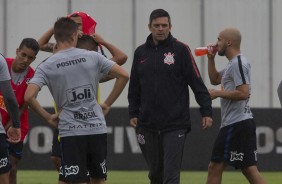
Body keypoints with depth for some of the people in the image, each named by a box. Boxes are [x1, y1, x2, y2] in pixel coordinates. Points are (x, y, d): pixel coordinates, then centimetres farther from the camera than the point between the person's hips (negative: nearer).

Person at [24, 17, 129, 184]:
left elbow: (29, 96, -13)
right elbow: (123, 75, 5)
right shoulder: (93, 57, 3)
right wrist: (108, 104, 12)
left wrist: (48, 117, 1)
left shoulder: (46, 66, -3)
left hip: (70, 131, -2)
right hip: (97, 128, 2)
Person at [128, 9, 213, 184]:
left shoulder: (180, 50, -2)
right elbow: (134, 86, 17)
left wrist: (207, 111, -10)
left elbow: (197, 82, -5)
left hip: (175, 125, -4)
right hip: (148, 124, 4)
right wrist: (133, 113, 11)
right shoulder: (141, 52, 10)